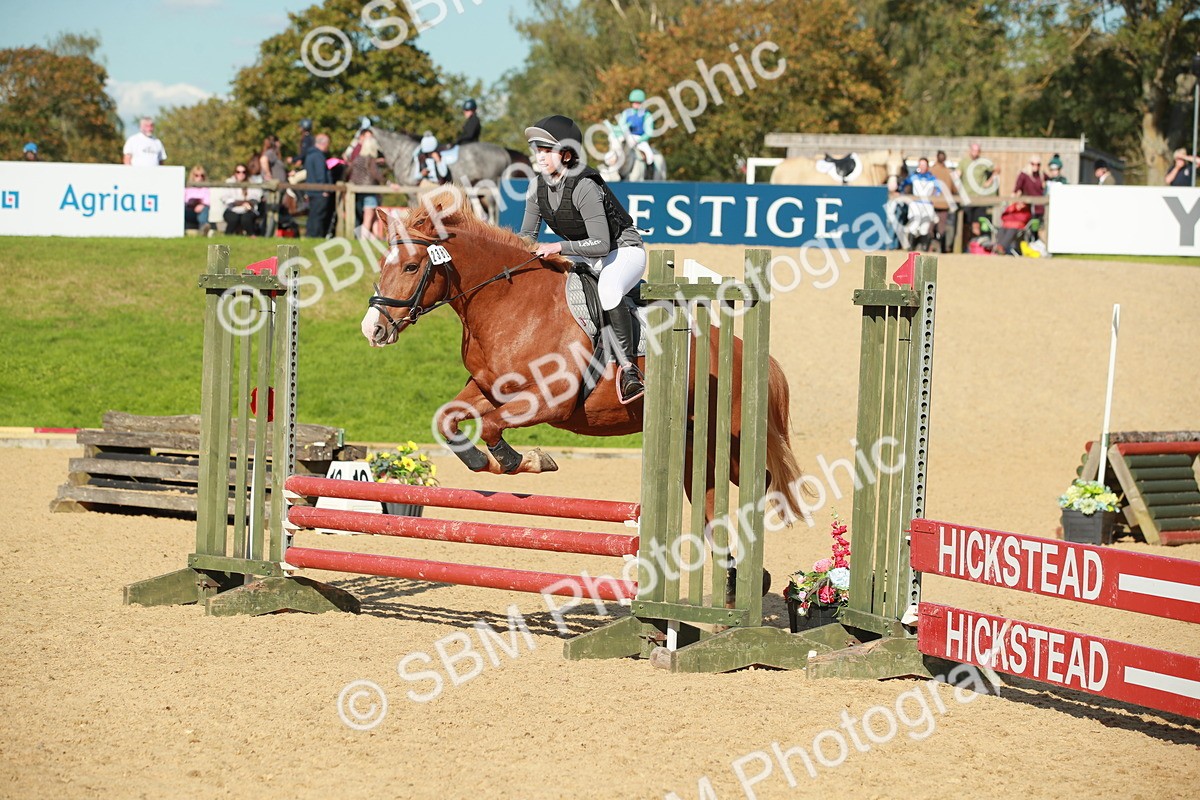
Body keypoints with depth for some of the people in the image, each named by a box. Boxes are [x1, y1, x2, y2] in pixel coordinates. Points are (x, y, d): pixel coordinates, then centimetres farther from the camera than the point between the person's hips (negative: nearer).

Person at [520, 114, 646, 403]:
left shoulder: (584, 187, -28)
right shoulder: (538, 187, -6)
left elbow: (601, 244, -33)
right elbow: (527, 236, 4)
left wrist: (558, 247, -39)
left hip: (624, 250, -9)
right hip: (582, 255, 9)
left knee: (608, 290, -38)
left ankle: (628, 368, -27)